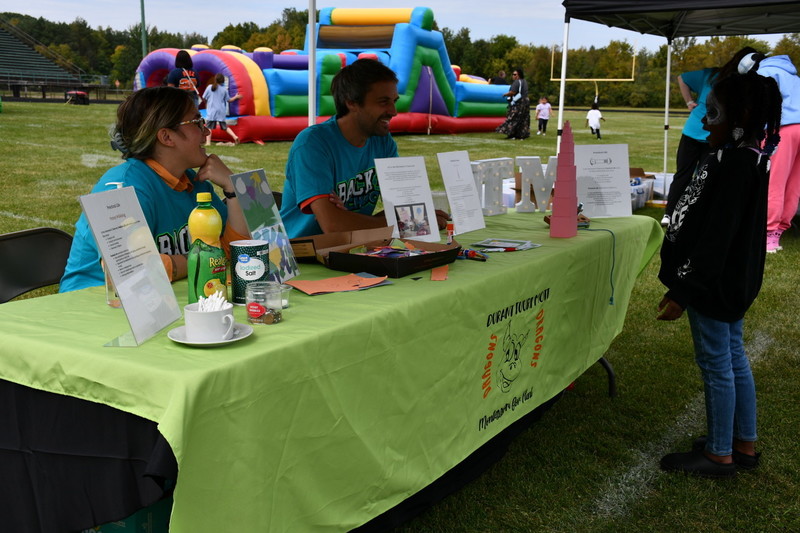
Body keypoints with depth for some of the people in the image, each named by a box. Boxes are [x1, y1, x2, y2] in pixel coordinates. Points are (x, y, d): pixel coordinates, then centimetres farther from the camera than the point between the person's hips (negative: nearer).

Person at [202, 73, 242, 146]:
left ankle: (208, 142, -9)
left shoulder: (209, 87, -3)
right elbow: (229, 100, 9)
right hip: (221, 111, 2)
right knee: (225, 126, 14)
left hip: (211, 110, -2)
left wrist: (207, 104, 22)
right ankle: (235, 136, 1)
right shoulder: (224, 89, 1)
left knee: (209, 127, 0)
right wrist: (236, 97, 26)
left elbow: (204, 98, 2)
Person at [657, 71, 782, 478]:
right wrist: (683, 284, 21)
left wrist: (681, 292, -21)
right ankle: (744, 444, 31)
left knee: (717, 364, 2)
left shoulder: (734, 164, -23)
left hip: (714, 284, -10)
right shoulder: (746, 158, 9)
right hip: (731, 281, 10)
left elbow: (715, 237, -25)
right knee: (734, 359, 18)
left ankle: (720, 455, 16)